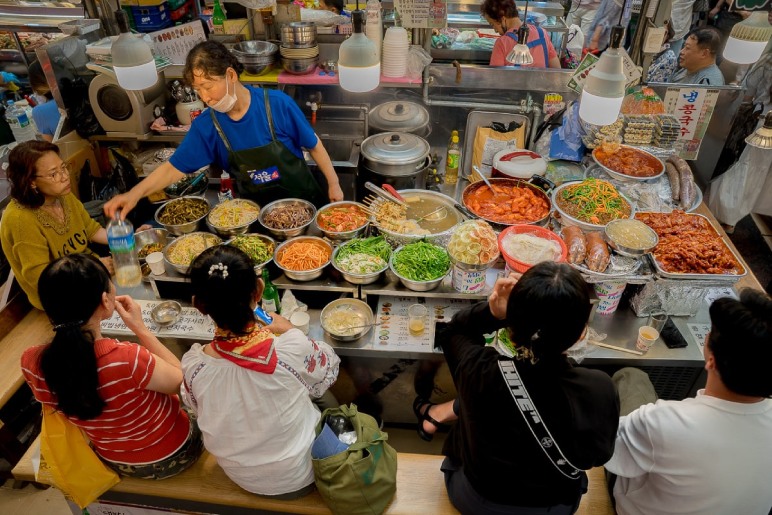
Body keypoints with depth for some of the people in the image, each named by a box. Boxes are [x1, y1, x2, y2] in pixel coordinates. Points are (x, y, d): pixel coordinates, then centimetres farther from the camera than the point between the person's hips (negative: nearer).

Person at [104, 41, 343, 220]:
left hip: (303, 200, -2)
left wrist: (333, 184, -6)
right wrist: (134, 194, -25)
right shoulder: (205, 125, -12)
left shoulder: (277, 104, -21)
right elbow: (173, 168, -11)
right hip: (257, 210, 2)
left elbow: (314, 145, -10)